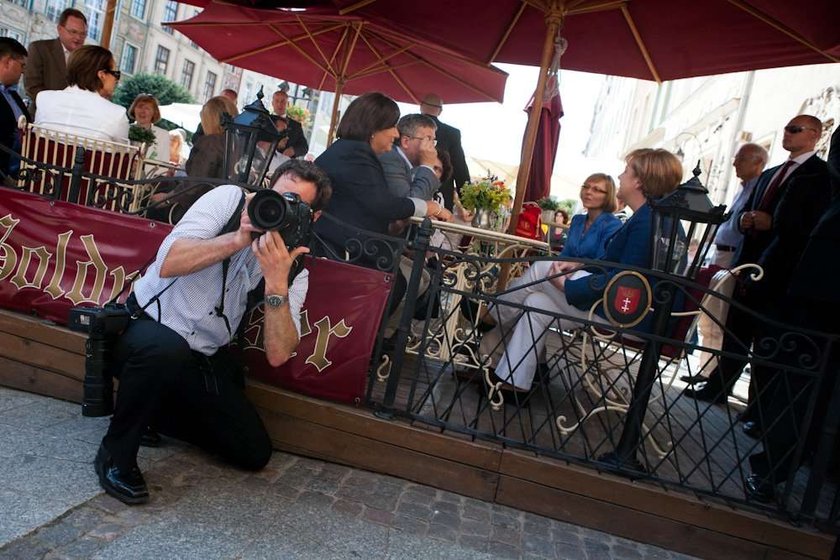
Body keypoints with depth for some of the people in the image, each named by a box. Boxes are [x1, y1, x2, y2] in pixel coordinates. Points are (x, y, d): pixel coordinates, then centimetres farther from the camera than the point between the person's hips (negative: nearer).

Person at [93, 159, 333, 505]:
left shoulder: (295, 263, -6)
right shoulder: (229, 199, -12)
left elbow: (278, 355, -20)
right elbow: (168, 263, -26)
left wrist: (277, 282, -32)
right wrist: (239, 239, -33)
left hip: (204, 359, 4)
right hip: (146, 326, -4)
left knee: (254, 453, 0)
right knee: (168, 349, -40)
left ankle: (156, 409, 20)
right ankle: (116, 454, -12)